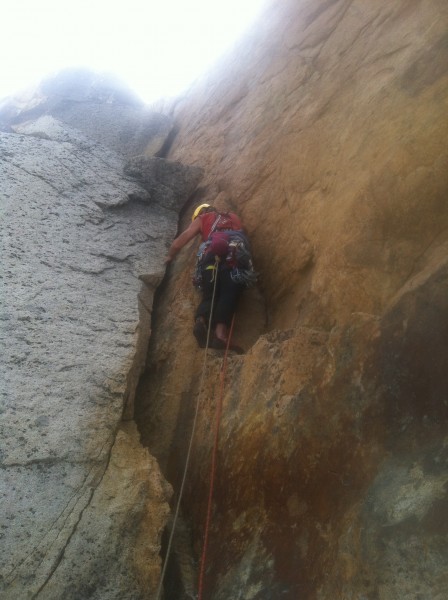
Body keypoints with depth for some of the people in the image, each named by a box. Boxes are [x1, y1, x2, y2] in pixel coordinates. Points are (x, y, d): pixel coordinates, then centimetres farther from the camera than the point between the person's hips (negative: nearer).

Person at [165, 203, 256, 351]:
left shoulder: (201, 218, 32)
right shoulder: (233, 217, 41)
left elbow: (179, 242, 30)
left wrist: (169, 257, 45)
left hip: (212, 256, 0)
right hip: (237, 254, 1)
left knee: (210, 295, 7)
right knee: (229, 295, -8)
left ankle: (201, 321, -22)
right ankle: (220, 332, -29)